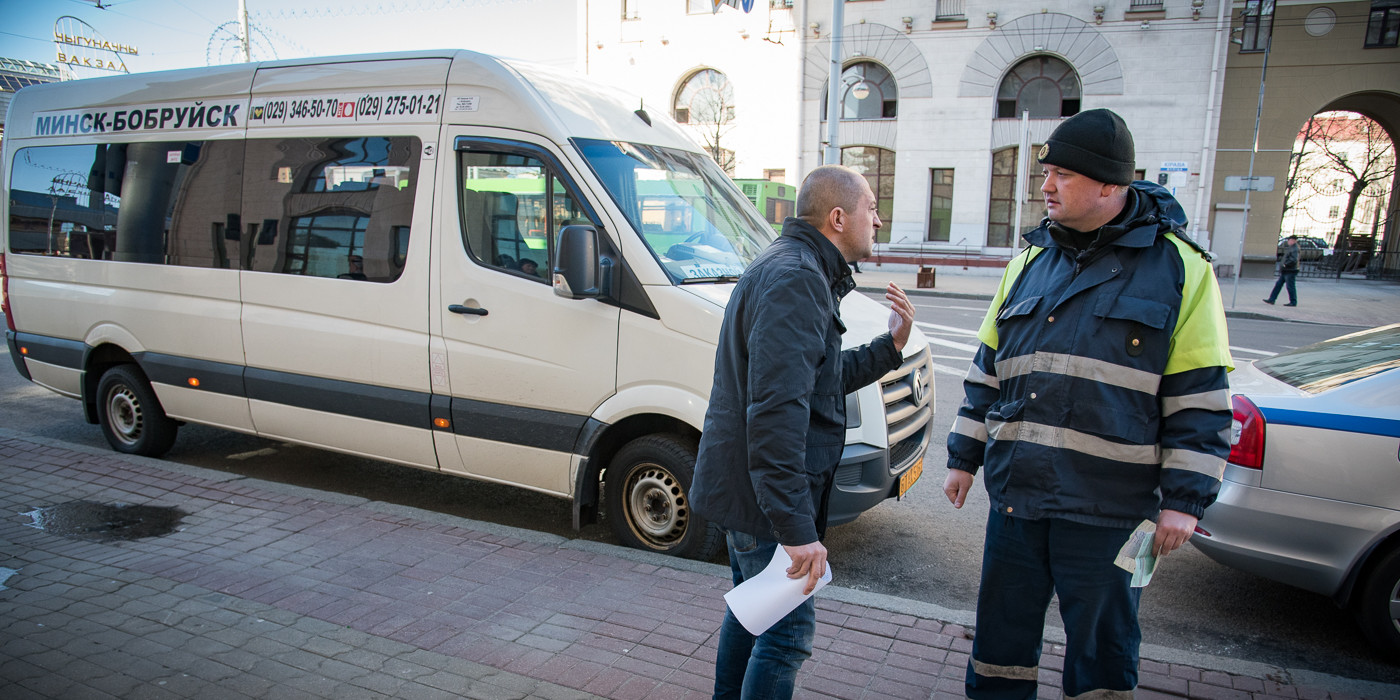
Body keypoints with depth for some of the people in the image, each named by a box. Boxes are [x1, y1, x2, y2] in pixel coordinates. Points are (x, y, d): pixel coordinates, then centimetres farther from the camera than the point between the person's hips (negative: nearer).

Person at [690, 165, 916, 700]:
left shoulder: (799, 271, 15)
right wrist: (797, 528, -31)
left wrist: (890, 346, 10)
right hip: (763, 495, -11)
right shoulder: (795, 278, -21)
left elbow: (824, 381, 20)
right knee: (787, 631, -1)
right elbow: (777, 410, -30)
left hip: (743, 488, 11)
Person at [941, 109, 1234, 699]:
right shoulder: (1030, 262, 10)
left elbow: (1200, 397, -6)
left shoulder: (1177, 268, -4)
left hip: (1107, 510, -4)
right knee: (1002, 630, 16)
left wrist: (1184, 499, -9)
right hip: (1014, 496, 4)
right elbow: (987, 370, 14)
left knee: (1102, 648, 13)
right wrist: (964, 457, 13)